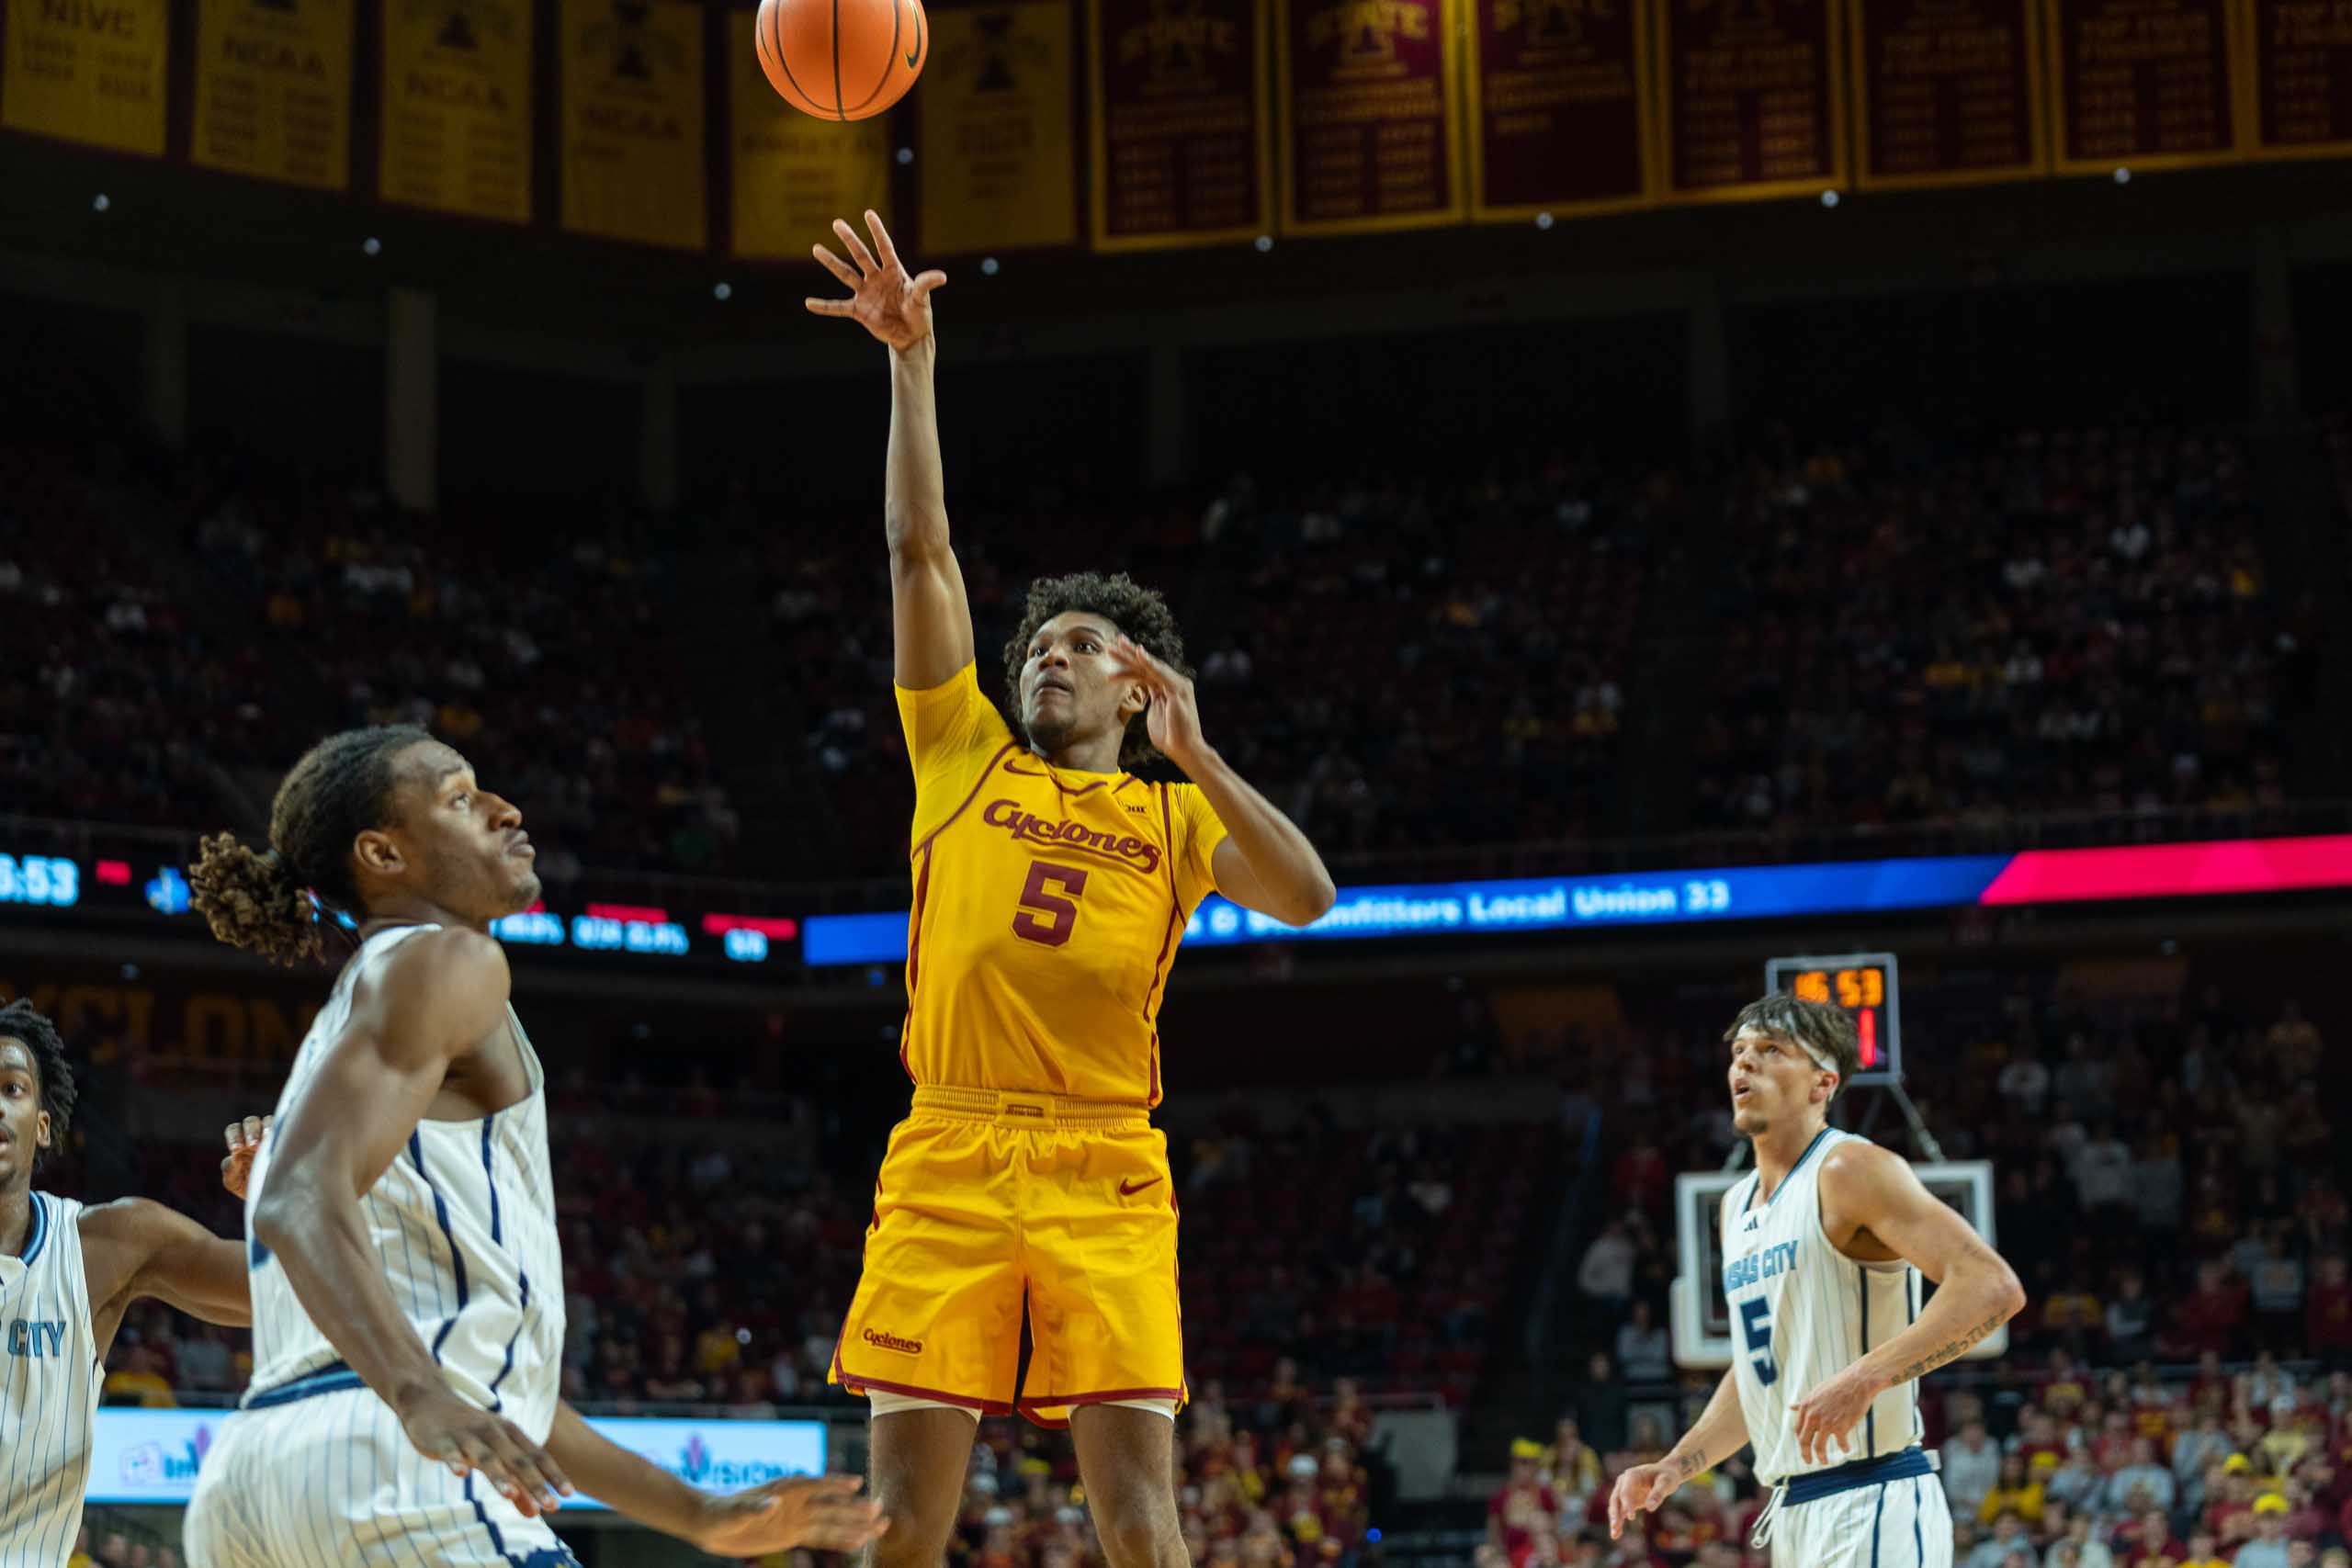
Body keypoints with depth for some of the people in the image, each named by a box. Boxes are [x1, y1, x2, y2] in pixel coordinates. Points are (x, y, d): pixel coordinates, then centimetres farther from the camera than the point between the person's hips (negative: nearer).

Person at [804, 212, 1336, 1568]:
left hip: (1105, 1174, 0)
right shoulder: (965, 757, 18)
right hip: (949, 1159, 1)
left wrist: (1198, 757, -7)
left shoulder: (1173, 817, 16)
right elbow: (922, 550, 11)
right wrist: (914, 361, 5)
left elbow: (1307, 899, -2)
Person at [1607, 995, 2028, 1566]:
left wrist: (1865, 1378, -27)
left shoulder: (1851, 1170, -10)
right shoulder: (1736, 1206, 17)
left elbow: (1992, 1288, -20)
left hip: (1872, 1504, -9)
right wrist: (1674, 1467, 15)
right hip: (1790, 1513, 9)